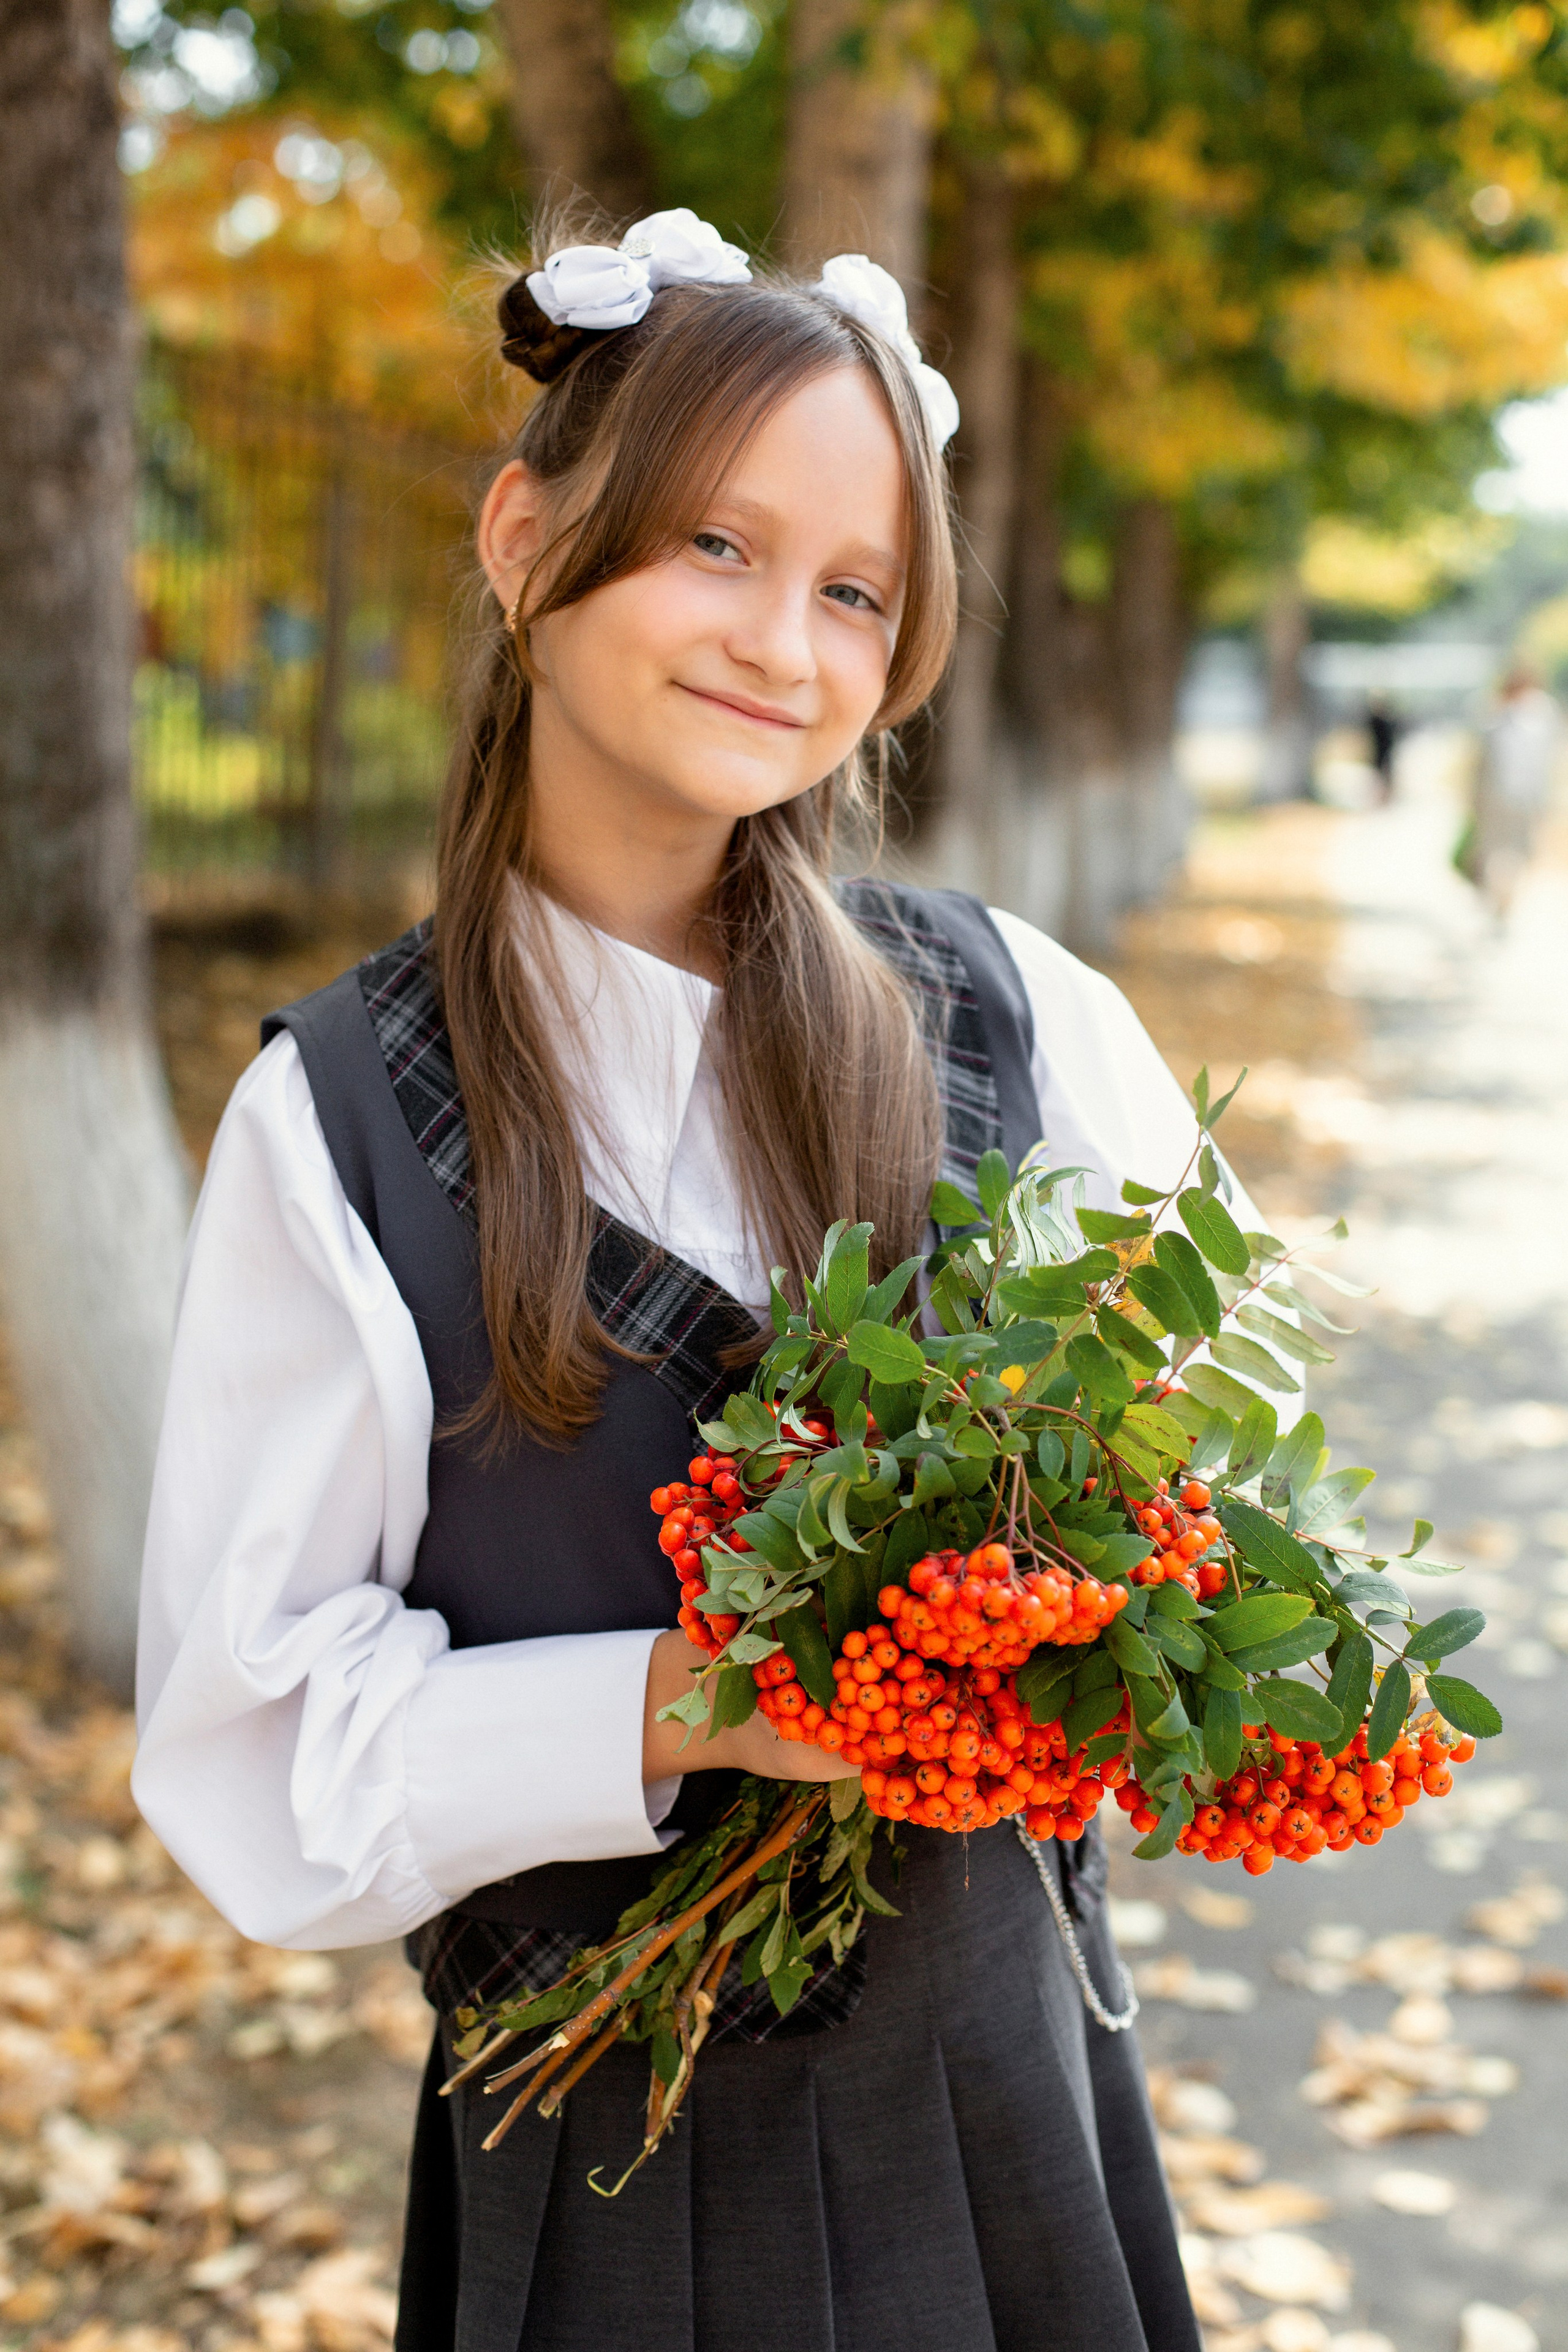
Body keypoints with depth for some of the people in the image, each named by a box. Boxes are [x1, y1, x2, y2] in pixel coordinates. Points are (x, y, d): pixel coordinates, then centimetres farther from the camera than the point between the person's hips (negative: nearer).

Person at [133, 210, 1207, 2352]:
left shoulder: (1021, 1024, -5)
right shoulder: (341, 1120, -9)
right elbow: (255, 1735, -10)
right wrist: (667, 1711, -24)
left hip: (1000, 2091, 2)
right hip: (605, 2153, -2)